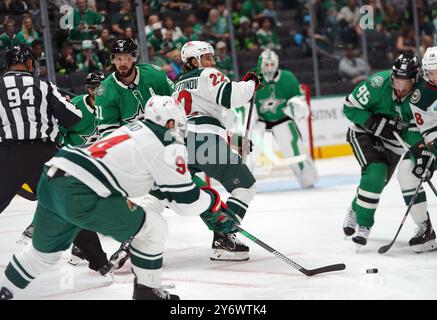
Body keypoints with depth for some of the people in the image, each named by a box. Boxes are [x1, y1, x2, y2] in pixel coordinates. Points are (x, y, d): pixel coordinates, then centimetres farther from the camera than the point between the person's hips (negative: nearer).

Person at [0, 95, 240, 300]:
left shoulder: (135, 130, 25)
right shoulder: (169, 145, 0)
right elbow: (185, 202, 2)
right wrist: (213, 200, 19)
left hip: (51, 180, 9)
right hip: (79, 196, -9)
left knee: (45, 250, 30)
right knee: (153, 228, 5)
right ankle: (147, 292, 14)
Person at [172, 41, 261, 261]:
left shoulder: (179, 85, 31)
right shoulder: (207, 75, 6)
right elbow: (231, 96, -12)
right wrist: (251, 84, 7)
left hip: (179, 142, 8)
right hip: (206, 141, -8)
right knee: (245, 185, 1)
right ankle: (223, 239, -12)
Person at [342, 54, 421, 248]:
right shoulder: (379, 83, -28)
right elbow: (350, 106, -19)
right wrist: (375, 123, -29)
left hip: (393, 140, 4)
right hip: (364, 132, -4)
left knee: (379, 181, 9)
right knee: (375, 171, -23)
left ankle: (356, 210, 39)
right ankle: (363, 224, -10)